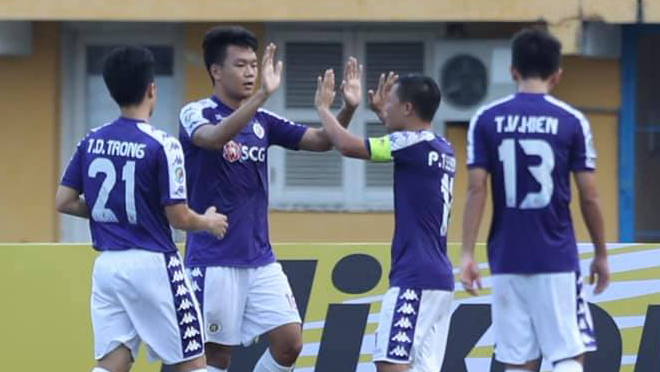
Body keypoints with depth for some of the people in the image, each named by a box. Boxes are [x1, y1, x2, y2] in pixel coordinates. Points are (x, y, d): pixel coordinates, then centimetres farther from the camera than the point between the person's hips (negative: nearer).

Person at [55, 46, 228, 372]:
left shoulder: (91, 141, 5)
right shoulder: (161, 145, -12)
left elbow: (64, 202, 7)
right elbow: (178, 218, -11)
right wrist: (209, 222, 10)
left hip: (107, 265, 5)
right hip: (151, 265, -5)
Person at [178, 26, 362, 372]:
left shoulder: (262, 121, 9)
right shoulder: (197, 114, -9)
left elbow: (320, 140, 6)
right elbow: (215, 138, -31)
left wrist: (347, 108, -14)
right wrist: (263, 95, -42)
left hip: (260, 259, 6)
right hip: (213, 261, -6)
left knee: (289, 343, -3)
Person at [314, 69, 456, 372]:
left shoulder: (413, 144, -12)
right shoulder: (441, 150, 14)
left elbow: (347, 145, -12)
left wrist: (323, 107, 4)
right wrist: (382, 114, 45)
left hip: (414, 278, -9)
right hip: (438, 278, 9)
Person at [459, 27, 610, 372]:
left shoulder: (486, 120, 1)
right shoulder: (571, 121, -3)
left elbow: (476, 191, -3)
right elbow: (589, 197, -1)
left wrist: (467, 253, 0)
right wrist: (601, 254, 10)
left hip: (507, 259, 2)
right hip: (557, 258, -2)